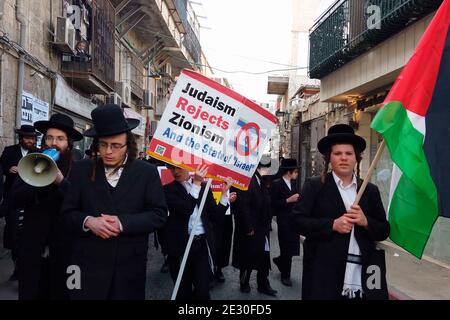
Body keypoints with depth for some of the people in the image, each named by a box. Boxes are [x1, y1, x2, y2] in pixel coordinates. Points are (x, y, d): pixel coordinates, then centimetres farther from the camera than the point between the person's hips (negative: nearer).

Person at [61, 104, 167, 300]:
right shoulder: (81, 170, 3)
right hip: (88, 265, 1)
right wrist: (88, 221, -17)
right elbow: (67, 212, 5)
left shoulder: (147, 172, -1)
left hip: (129, 266, 0)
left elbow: (159, 214, -5)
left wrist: (123, 223, -18)